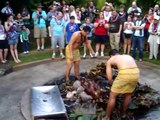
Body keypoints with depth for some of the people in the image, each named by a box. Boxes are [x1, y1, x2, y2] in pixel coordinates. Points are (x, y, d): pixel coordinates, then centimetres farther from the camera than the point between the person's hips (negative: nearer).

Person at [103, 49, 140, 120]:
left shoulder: (109, 61, 23)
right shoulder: (128, 56, 36)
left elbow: (109, 79, 14)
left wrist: (115, 85, 32)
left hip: (124, 74, -5)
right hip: (136, 73, 5)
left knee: (112, 96, 13)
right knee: (128, 94, 29)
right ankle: (123, 113, 44)